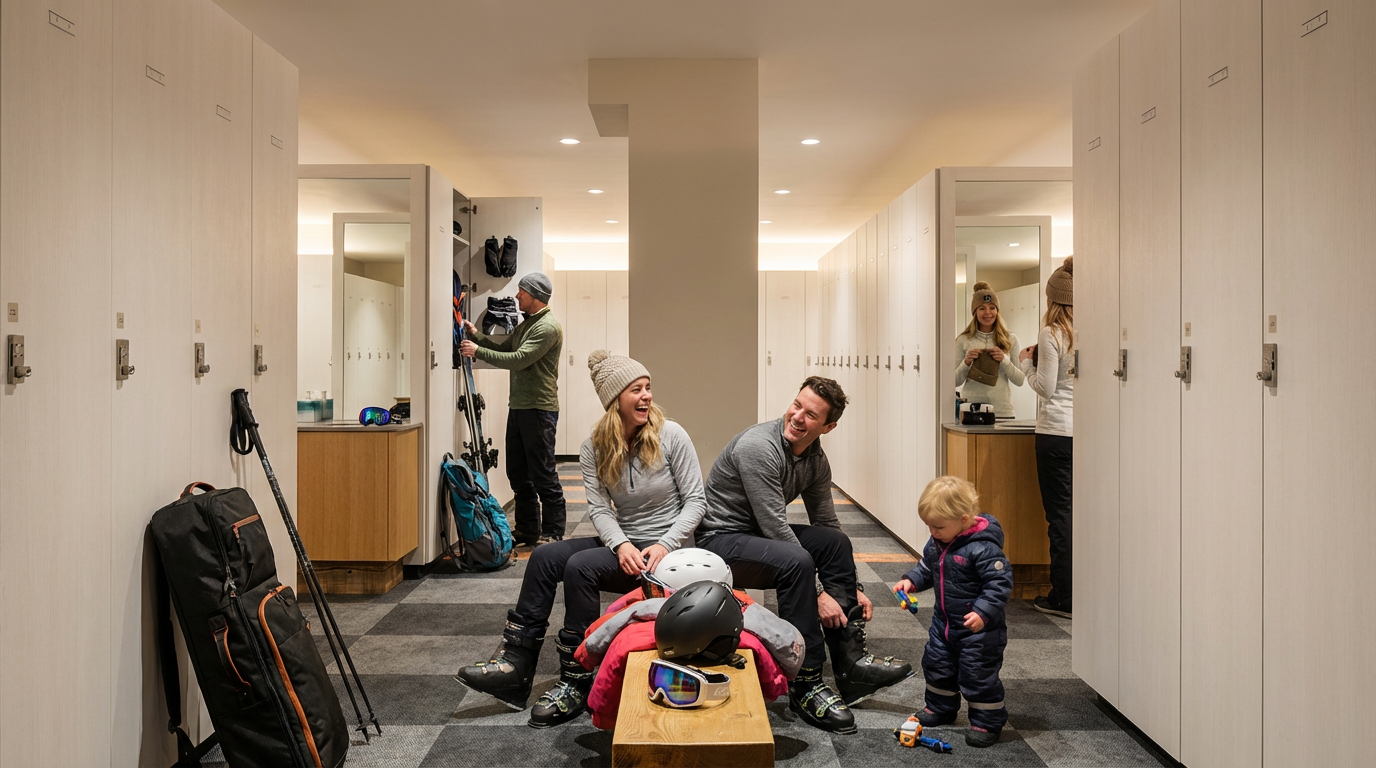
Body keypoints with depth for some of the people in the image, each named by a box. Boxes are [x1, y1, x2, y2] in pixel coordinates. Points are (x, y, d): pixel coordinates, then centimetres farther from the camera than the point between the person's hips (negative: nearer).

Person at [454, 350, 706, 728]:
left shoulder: (671, 436, -10)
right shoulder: (594, 449, 2)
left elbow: (695, 500, -8)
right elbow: (599, 509, -5)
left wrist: (664, 546, -20)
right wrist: (621, 545, -24)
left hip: (667, 550, -5)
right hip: (623, 543, 5)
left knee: (581, 566, -26)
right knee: (545, 556, -15)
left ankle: (577, 685, -17)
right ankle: (515, 665, -12)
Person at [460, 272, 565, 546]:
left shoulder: (547, 327, -13)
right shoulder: (527, 324, 19)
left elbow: (518, 359, -20)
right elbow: (504, 349, 20)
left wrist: (478, 351, -15)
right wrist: (476, 335, 7)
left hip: (539, 409, -10)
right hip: (518, 407, 10)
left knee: (543, 474, -4)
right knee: (518, 472, 14)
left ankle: (553, 534, 4)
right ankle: (528, 529, 24)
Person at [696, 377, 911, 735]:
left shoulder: (815, 459, 2)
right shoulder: (758, 447, -25)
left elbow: (827, 523, 11)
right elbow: (776, 528, -27)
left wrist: (852, 587, 6)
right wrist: (819, 593, -24)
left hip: (761, 534, 9)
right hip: (720, 538, -9)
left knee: (836, 541, 3)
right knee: (796, 560, -32)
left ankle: (851, 661, 2)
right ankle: (805, 685, -21)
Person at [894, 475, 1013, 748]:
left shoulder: (983, 548, -27)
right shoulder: (937, 542, -2)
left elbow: (1000, 583, -27)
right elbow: (927, 567, 14)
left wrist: (983, 613, -35)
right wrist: (911, 580, -3)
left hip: (978, 627, -8)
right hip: (944, 621, 9)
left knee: (978, 674, 1)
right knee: (936, 664, 19)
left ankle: (988, 720, 22)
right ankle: (940, 707, 40)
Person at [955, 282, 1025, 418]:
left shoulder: (1010, 339, 7)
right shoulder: (963, 340, 4)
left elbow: (1020, 381, 5)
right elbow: (955, 382, 5)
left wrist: (1005, 360, -10)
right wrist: (966, 363, -12)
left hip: (1002, 411, 1)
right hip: (970, 410, -1)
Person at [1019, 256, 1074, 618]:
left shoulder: (1051, 334, -9)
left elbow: (1046, 388, -10)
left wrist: (1027, 362, 6)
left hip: (1057, 432, -6)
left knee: (1059, 513, 0)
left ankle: (1063, 598, 6)